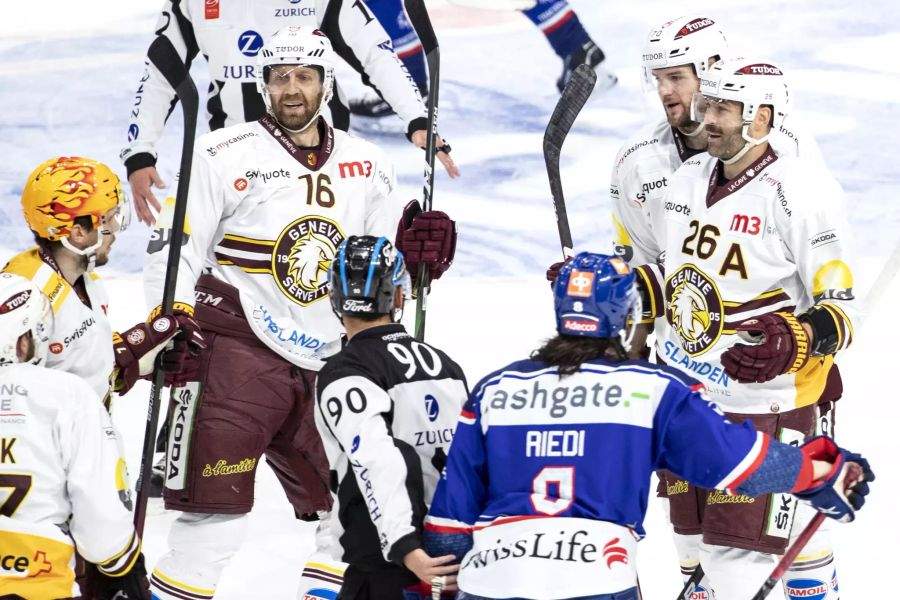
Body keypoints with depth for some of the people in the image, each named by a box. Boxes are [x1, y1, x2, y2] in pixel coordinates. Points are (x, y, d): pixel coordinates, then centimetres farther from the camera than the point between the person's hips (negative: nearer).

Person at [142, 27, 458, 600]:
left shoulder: (367, 167, 9)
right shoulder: (225, 156, -5)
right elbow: (173, 250, -4)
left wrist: (419, 246, -5)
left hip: (325, 362, 5)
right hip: (238, 354, -5)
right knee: (215, 522, -10)